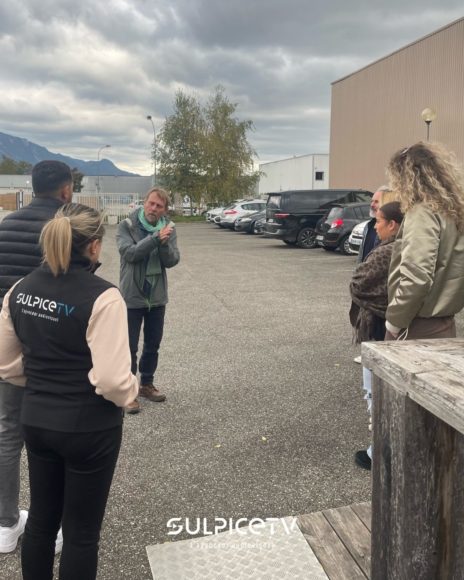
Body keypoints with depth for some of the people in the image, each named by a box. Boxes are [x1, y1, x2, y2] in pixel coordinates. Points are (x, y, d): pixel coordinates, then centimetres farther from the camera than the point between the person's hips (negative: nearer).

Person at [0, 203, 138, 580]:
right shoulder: (101, 296, -21)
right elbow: (112, 379, -25)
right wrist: (132, 392, -5)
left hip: (35, 422, 6)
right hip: (89, 429, -6)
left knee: (41, 519, 23)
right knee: (81, 531, 13)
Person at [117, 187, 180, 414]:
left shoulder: (168, 228, 0)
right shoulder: (127, 226, -9)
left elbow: (172, 261, -7)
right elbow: (129, 253, -23)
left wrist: (164, 243, -26)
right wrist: (155, 238, -29)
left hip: (157, 296, 4)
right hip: (132, 296, -4)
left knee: (153, 344, 16)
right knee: (130, 347, 2)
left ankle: (146, 384, 33)